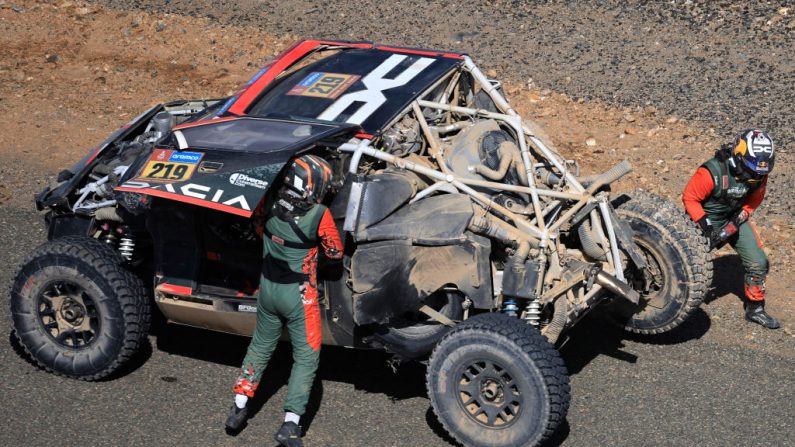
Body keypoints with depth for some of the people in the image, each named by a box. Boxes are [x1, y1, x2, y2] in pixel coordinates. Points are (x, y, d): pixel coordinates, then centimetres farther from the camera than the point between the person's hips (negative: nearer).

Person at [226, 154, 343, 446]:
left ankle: (239, 408, 28)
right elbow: (335, 253, -8)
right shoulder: (318, 215, -22)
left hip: (268, 288, 5)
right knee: (306, 358, 8)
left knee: (260, 347, 24)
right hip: (298, 296, -5)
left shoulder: (270, 205, -9)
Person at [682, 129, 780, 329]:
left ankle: (755, 309, 17)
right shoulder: (713, 172, -33)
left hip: (735, 217, 5)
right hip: (707, 219, -5)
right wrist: (706, 227, -24)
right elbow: (689, 198, -21)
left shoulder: (759, 174, -15)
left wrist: (737, 221, -11)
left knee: (758, 263, 0)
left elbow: (754, 199, 2)